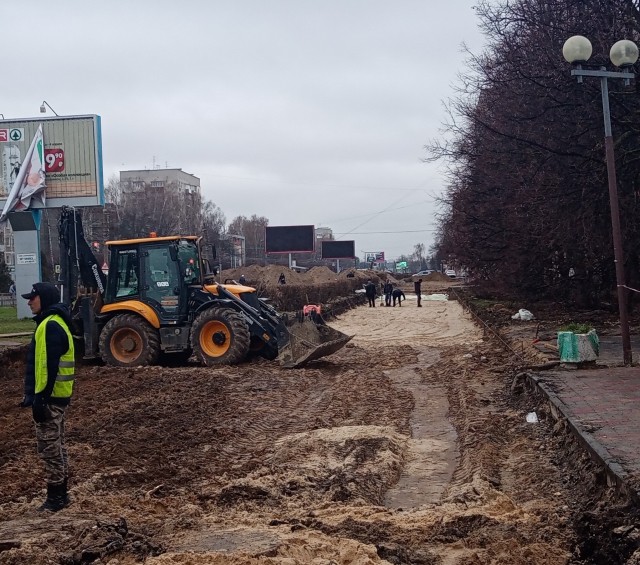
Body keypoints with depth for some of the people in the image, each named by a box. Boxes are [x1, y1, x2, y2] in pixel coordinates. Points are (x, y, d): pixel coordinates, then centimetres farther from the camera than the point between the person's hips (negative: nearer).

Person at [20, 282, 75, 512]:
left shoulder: (50, 326, -17)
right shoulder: (53, 323, 16)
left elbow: (49, 367, -23)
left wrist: (40, 398, -23)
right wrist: (33, 395, 22)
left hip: (49, 397, -11)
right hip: (55, 396, 11)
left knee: (49, 447, -4)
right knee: (56, 446, 15)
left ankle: (55, 497, 2)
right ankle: (60, 494, 22)